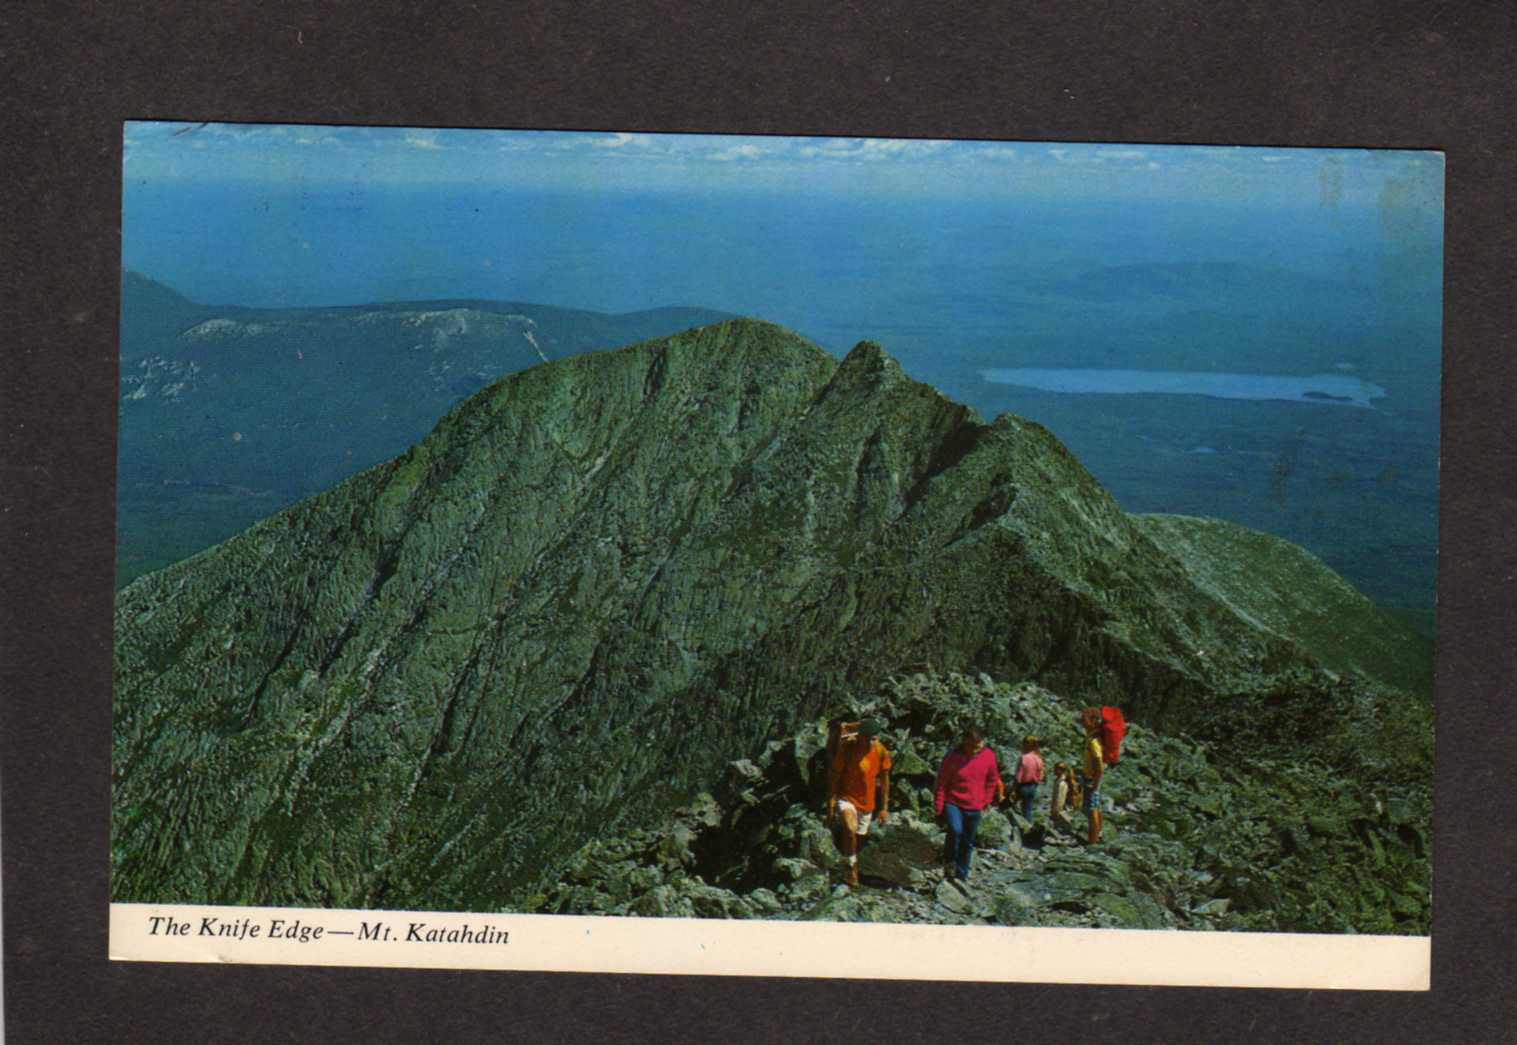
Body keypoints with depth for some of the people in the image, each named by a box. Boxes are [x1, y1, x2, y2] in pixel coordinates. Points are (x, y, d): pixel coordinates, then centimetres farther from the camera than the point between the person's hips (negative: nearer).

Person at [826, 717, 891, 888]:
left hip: (867, 803, 4)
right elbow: (833, 778, -12)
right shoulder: (847, 749, -19)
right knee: (850, 829, -31)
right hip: (846, 798, -4)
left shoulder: (882, 752, -9)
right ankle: (851, 867, -14)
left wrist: (885, 808, 6)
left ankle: (853, 866, 41)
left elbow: (884, 780, 5)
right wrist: (830, 806, -14)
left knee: (858, 840, 14)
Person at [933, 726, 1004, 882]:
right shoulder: (952, 757, -13)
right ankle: (949, 862, -4)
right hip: (953, 803, -3)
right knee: (955, 830, -26)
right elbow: (941, 783, -5)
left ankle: (961, 876, 22)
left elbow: (992, 780, 11)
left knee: (968, 843, 9)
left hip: (974, 807, 3)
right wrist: (939, 807, -4)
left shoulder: (988, 756, -5)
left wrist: (986, 801, 11)